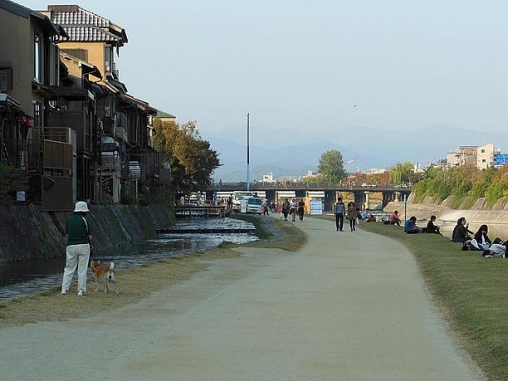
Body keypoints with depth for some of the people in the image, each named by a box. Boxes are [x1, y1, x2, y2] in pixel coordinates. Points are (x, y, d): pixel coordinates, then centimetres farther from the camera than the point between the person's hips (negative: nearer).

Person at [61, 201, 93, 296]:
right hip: (83, 245, -3)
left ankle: (64, 288, 4)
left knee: (69, 269, 10)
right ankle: (81, 290, 3)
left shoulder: (69, 219, 4)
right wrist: (90, 244, 15)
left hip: (71, 246, 3)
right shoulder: (84, 220, -5)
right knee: (82, 269, 3)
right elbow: (90, 236, -3)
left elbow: (67, 234, 9)